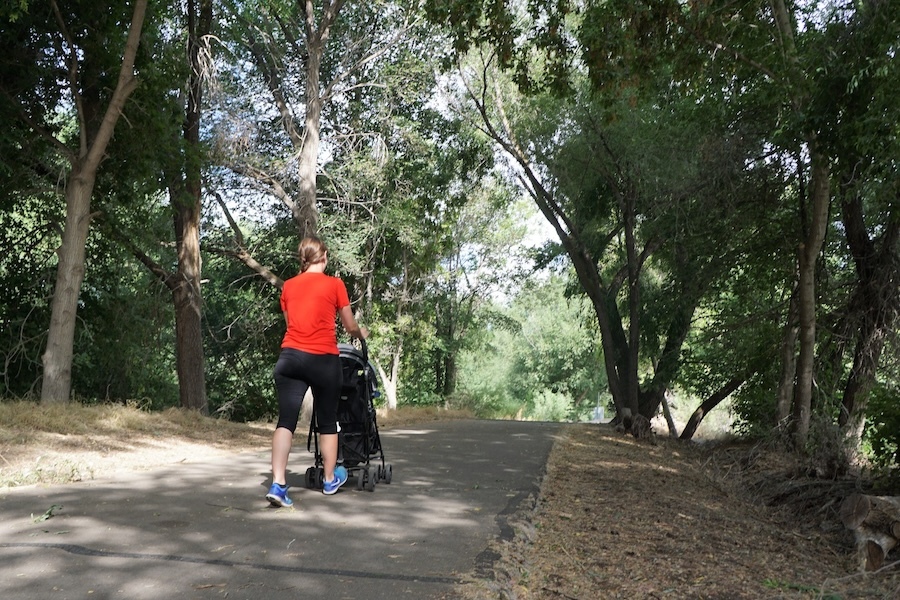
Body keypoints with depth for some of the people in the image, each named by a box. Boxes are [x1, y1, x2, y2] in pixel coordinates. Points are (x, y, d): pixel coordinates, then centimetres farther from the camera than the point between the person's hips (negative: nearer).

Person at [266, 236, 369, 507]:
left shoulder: (288, 286, 11)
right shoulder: (335, 284, 1)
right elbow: (351, 327, 7)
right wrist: (362, 333, 29)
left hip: (290, 357, 3)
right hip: (323, 360, -3)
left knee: (286, 420, 1)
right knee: (327, 421, 13)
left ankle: (278, 484, -10)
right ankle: (330, 479, 29)